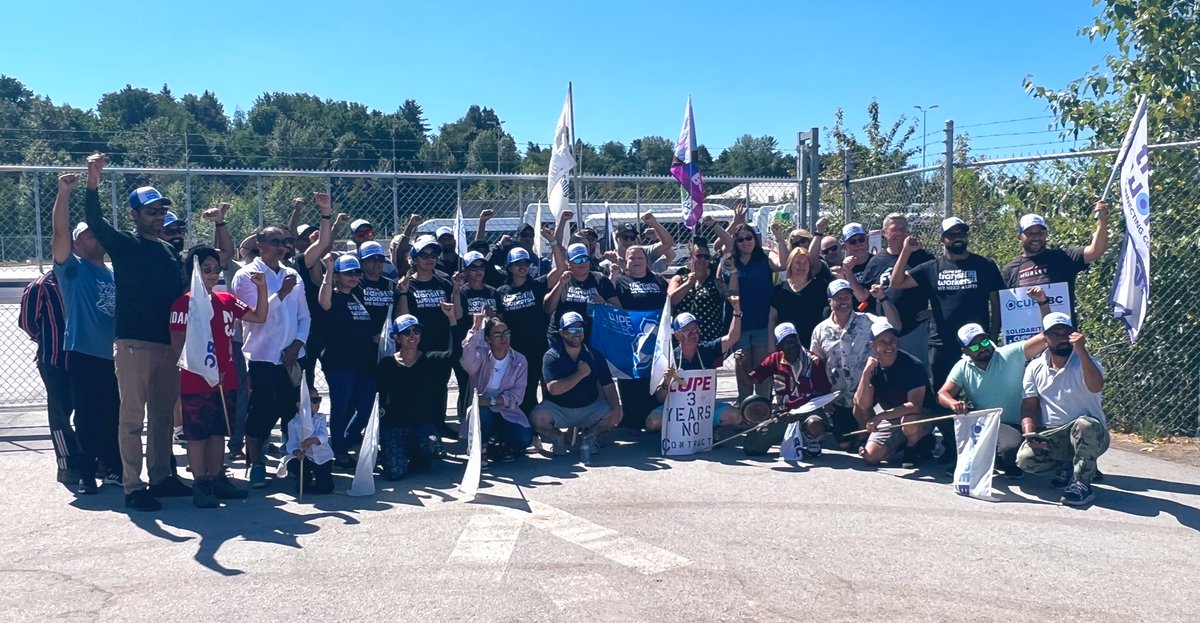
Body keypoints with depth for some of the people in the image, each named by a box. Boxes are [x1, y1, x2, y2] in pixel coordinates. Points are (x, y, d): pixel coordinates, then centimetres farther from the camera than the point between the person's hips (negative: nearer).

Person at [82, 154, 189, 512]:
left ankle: (160, 477, 21)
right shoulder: (124, 245, 0)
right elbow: (94, 221, -17)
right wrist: (93, 181, -32)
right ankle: (132, 487, 1)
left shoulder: (169, 252, 16)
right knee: (132, 417, -3)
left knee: (163, 415, 12)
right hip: (134, 343, -6)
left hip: (168, 344, 6)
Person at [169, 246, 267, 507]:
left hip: (226, 380, 6)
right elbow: (178, 345, -10)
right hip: (196, 383, -6)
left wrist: (262, 288, -1)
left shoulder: (227, 301, 10)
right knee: (197, 434, 1)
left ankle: (217, 479, 22)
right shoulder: (183, 304, -7)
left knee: (218, 431, 13)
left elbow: (259, 317, 12)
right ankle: (200, 485, 7)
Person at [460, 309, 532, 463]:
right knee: (480, 411, -36)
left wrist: (492, 401, -22)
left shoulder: (519, 361, -2)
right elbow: (467, 362, -31)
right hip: (483, 414, -1)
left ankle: (494, 448, 7)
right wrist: (475, 328, -35)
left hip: (507, 413, 1)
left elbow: (517, 395, -8)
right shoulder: (482, 355, -6)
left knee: (524, 438, -26)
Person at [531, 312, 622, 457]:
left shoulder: (595, 355, -1)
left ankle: (589, 435, 8)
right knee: (537, 418, -31)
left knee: (614, 416, -23)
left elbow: (608, 386, -7)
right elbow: (553, 389, -23)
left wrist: (616, 407, -25)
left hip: (589, 408, 2)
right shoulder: (551, 356, -10)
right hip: (558, 409, -2)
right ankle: (557, 438, 4)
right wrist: (580, 374, -23)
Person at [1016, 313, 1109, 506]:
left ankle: (1082, 483, -21)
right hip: (1051, 436, 3)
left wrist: (1081, 351, -35)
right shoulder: (1035, 367, 6)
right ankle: (1067, 466, 7)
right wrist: (1029, 433, -13)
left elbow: (1095, 387, -28)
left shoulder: (1086, 362, -5)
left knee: (1085, 425, -39)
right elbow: (1029, 406, 5)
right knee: (1025, 458, -24)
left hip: (1089, 434, -3)